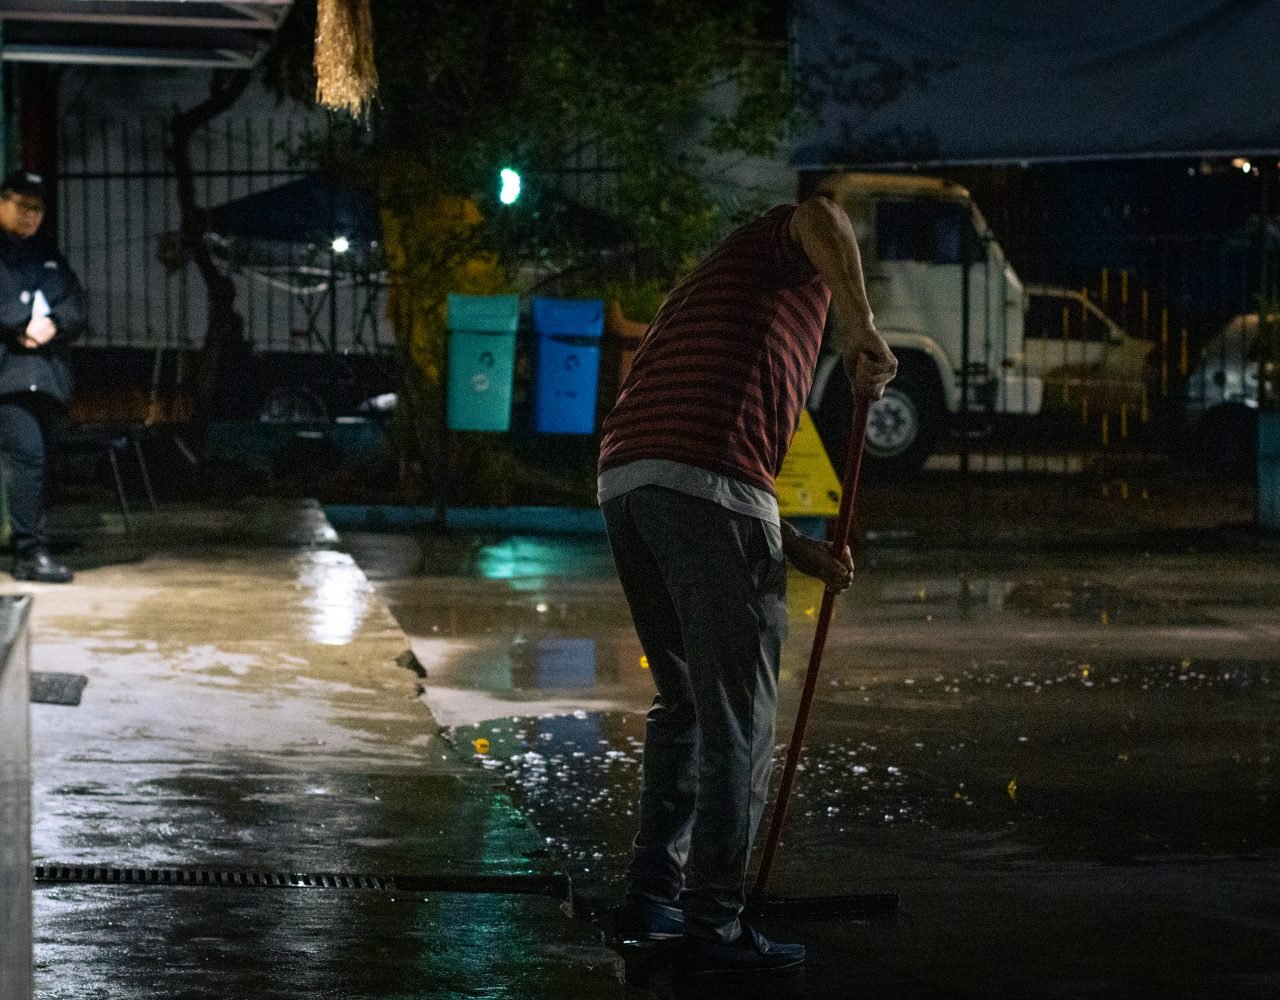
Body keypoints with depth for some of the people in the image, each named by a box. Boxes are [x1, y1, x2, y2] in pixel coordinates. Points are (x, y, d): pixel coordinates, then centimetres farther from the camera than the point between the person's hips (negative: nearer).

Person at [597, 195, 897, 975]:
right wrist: (865, 330, -8)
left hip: (625, 483, 8)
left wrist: (802, 551, 25)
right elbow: (822, 216, -15)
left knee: (686, 703, 23)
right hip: (708, 485, -8)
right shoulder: (793, 258, 14)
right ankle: (715, 926, -1)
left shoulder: (708, 293, 36)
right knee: (738, 718, -2)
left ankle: (655, 892, 25)